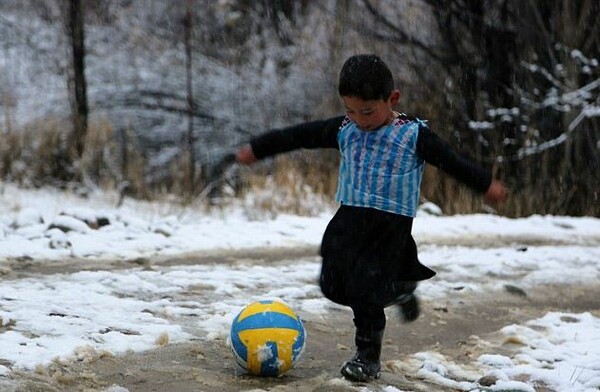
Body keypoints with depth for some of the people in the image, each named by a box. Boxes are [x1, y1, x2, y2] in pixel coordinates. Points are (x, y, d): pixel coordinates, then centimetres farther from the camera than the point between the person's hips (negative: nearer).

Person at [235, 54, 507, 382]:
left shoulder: (414, 135, -7)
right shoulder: (343, 130, 3)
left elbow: (453, 162, 3)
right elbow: (297, 136, 10)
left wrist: (486, 184, 9)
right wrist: (257, 148, 16)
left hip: (392, 223, -5)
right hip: (350, 217, 5)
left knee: (367, 291, -11)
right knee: (333, 284, 5)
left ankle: (368, 355, 7)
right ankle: (399, 291, 29)